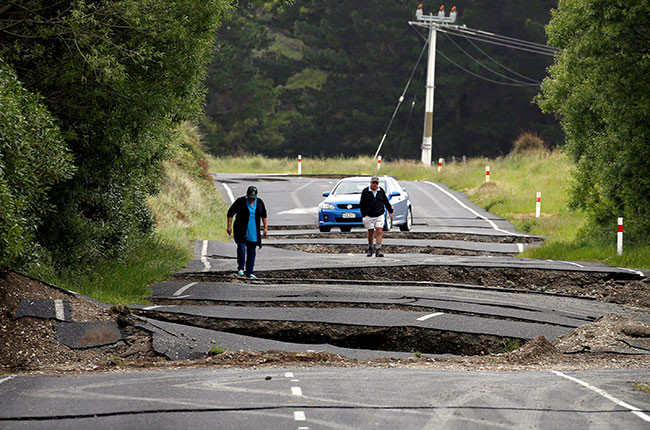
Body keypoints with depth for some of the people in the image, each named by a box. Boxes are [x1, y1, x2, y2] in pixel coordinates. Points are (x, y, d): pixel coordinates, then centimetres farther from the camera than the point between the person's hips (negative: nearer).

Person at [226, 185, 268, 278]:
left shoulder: (259, 203, 2)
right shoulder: (240, 201, -8)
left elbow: (264, 215, 15)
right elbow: (230, 213, -4)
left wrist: (265, 227, 8)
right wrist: (229, 226, -9)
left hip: (253, 232, 3)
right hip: (241, 231, -3)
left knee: (251, 252, 4)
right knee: (241, 248, -16)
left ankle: (249, 272, 9)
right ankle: (240, 268, 2)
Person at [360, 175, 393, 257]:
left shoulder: (381, 191, 5)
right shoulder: (365, 191, -3)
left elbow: (386, 202, 15)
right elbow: (362, 205, -1)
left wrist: (390, 211, 16)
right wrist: (364, 215, -5)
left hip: (379, 216, 1)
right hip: (369, 216, -1)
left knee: (379, 232, -10)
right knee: (370, 232, 5)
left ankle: (378, 250, -14)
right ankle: (370, 249, 22)